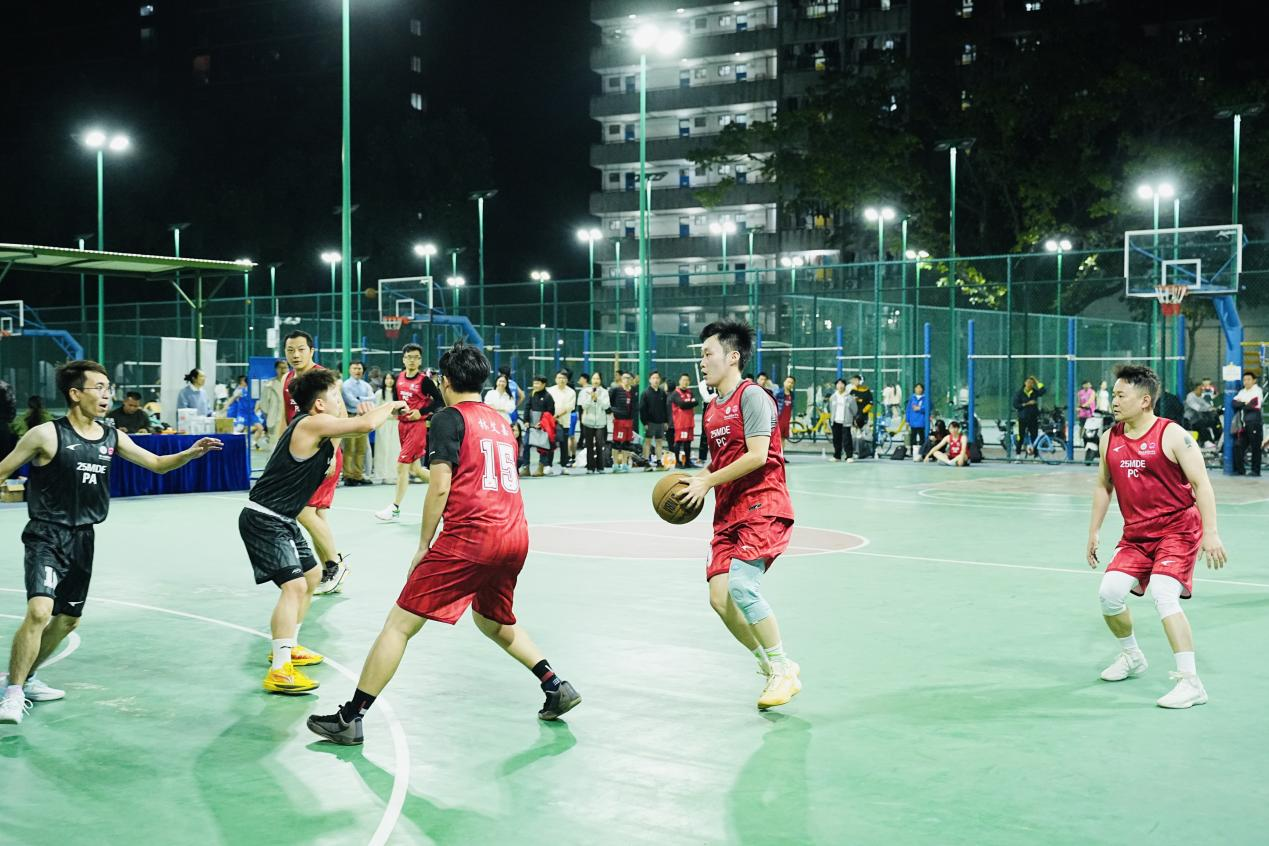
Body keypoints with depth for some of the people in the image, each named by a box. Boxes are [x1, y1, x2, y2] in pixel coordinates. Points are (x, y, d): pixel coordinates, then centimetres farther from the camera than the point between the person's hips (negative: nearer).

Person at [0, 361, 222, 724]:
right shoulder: (47, 435, -13)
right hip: (47, 536, -7)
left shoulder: (112, 438, 3)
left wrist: (191, 453, -9)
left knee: (68, 620, 16)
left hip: (83, 538, 7)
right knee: (39, 610, -24)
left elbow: (158, 464, 8)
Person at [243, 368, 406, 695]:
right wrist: (389, 406, -9)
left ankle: (287, 647, 34)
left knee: (311, 575, 23)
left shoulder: (318, 427, 10)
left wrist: (362, 414, 2)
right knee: (294, 585, -20)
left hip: (281, 520, 11)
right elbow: (366, 425, -28)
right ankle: (279, 671, -22)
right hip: (263, 519, -11)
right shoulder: (313, 423, -19)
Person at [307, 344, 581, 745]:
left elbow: (440, 488, -8)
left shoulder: (450, 417, -2)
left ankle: (350, 718, -1)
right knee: (494, 621, 31)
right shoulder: (500, 420, 19)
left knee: (400, 624, -1)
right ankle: (556, 687, 24)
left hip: (470, 535, -7)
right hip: (515, 535, 7)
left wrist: (423, 546, -2)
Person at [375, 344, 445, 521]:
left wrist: (421, 412, -18)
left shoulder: (424, 380, -10)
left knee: (402, 465, -9)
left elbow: (439, 401, -10)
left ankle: (395, 509, -3)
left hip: (418, 425, -7)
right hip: (403, 425, 7)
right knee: (415, 469, 12)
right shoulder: (398, 378, 7)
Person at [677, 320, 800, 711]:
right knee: (719, 597, -4)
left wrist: (708, 482, -13)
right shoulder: (712, 407, 18)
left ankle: (783, 671, -9)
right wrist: (696, 478, 6)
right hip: (728, 513, 9)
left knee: (741, 585, -24)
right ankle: (773, 666, 12)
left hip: (762, 507, -9)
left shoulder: (752, 396, -9)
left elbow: (757, 455, -18)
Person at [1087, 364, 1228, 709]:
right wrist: (1094, 532, 14)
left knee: (1162, 595, -23)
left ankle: (1190, 683, -19)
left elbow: (1201, 483, -14)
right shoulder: (1109, 438, 4)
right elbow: (1103, 486, 16)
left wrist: (1211, 532, -22)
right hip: (1136, 535, 6)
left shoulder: (1172, 435, -13)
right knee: (1109, 593, -6)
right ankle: (1131, 656, 23)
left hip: (1178, 530, -6)